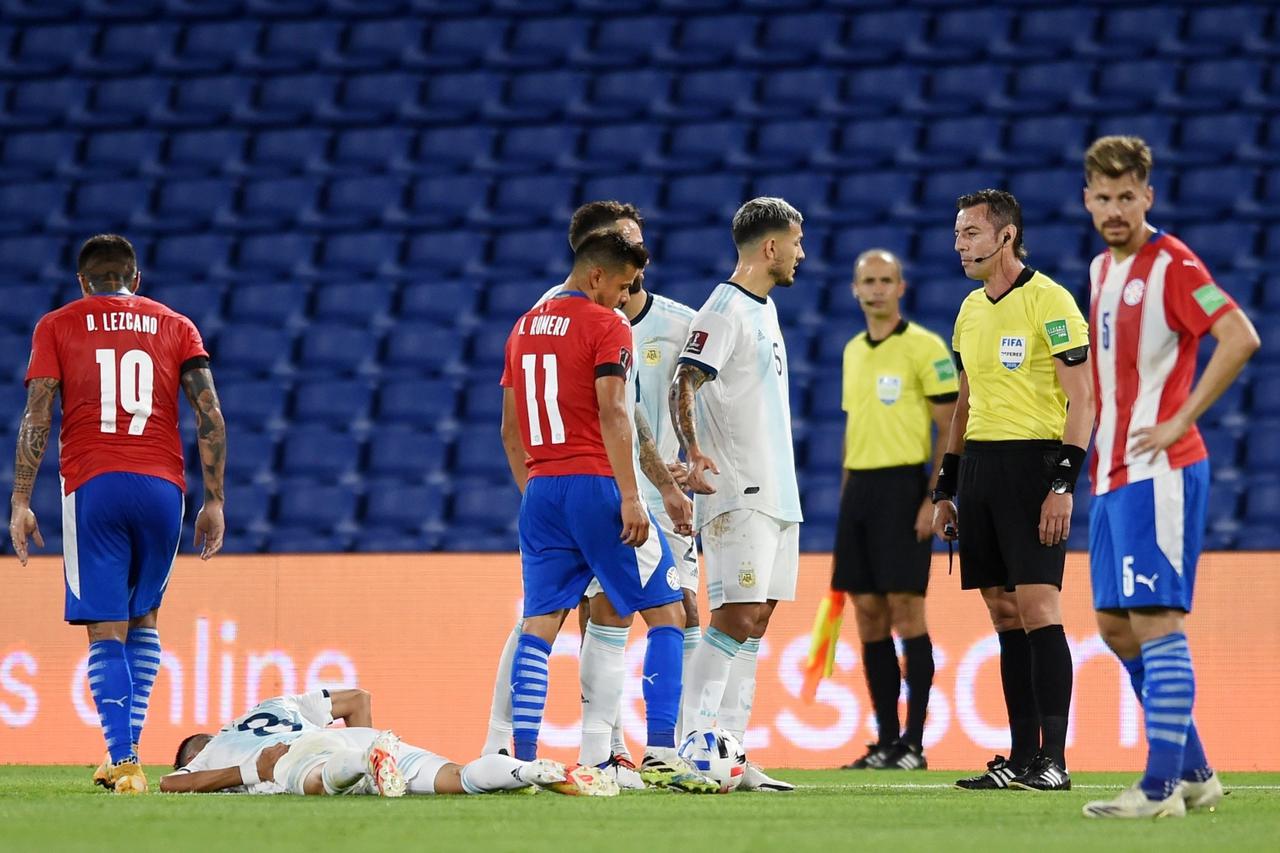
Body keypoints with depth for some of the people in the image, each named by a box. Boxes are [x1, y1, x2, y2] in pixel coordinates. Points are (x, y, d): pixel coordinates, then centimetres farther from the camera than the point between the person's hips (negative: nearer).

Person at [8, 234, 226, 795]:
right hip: (162, 486, 2)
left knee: (107, 634, -3)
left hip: (91, 486, -2)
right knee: (142, 621, 19)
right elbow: (210, 415, 5)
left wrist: (19, 503, -2)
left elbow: (37, 417, -1)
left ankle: (123, 760, -15)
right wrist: (214, 501, 6)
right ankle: (126, 750, 16)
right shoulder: (175, 326, 15)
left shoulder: (57, 326, 10)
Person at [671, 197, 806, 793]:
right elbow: (683, 386, -21)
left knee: (756, 618, 7)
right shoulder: (723, 311, -11)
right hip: (737, 494, -9)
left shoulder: (764, 309, 18)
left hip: (775, 492, 9)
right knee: (736, 616, -14)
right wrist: (693, 451, -35)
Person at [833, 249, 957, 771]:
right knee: (869, 615, 5)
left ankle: (913, 745, -5)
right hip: (858, 488, 7)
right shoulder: (853, 351, 16)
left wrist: (935, 499, -16)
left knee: (905, 610, -7)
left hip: (902, 488, -7)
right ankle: (885, 741, 9)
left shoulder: (925, 347, -6)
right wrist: (846, 496, 18)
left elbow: (950, 428, -8)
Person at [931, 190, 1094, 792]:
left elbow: (1082, 399, -11)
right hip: (979, 466, 8)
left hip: (1034, 463, -8)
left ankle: (1054, 759, -12)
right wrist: (945, 490, 19)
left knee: (1037, 606, -12)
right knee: (1005, 615, 6)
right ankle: (1021, 758, 8)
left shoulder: (1048, 301, -8)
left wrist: (1064, 484, -18)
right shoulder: (971, 310, 16)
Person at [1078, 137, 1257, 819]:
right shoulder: (1102, 269, 15)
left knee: (1155, 621, -11)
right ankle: (1193, 774, 18)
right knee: (1114, 624, 10)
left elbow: (1240, 337, -22)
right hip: (1111, 472, 9)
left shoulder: (1172, 264, -11)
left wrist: (1180, 421, -20)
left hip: (1158, 471, -9)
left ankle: (1161, 788, -11)